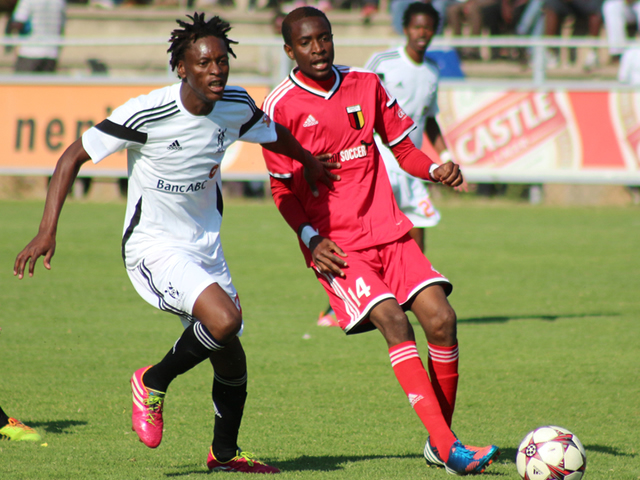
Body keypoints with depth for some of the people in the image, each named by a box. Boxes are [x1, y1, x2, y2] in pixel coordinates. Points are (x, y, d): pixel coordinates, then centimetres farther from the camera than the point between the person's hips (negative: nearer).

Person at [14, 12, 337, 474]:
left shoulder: (236, 106, -5)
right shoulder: (147, 113, -22)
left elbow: (275, 136, 20)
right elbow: (74, 156, -14)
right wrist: (48, 230, -20)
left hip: (206, 247, 7)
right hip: (153, 246, -6)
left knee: (230, 355, 12)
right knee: (225, 320, -27)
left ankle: (225, 452, 35)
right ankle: (153, 383, -1)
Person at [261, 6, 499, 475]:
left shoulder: (366, 85, 10)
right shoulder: (281, 106, -3)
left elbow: (403, 147, 16)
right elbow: (283, 189, 1)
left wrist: (435, 170, -4)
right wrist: (312, 239, -12)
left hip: (389, 232, 5)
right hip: (335, 245, -5)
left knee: (441, 318, -10)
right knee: (392, 321, -23)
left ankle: (440, 442, 6)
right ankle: (447, 447, -28)